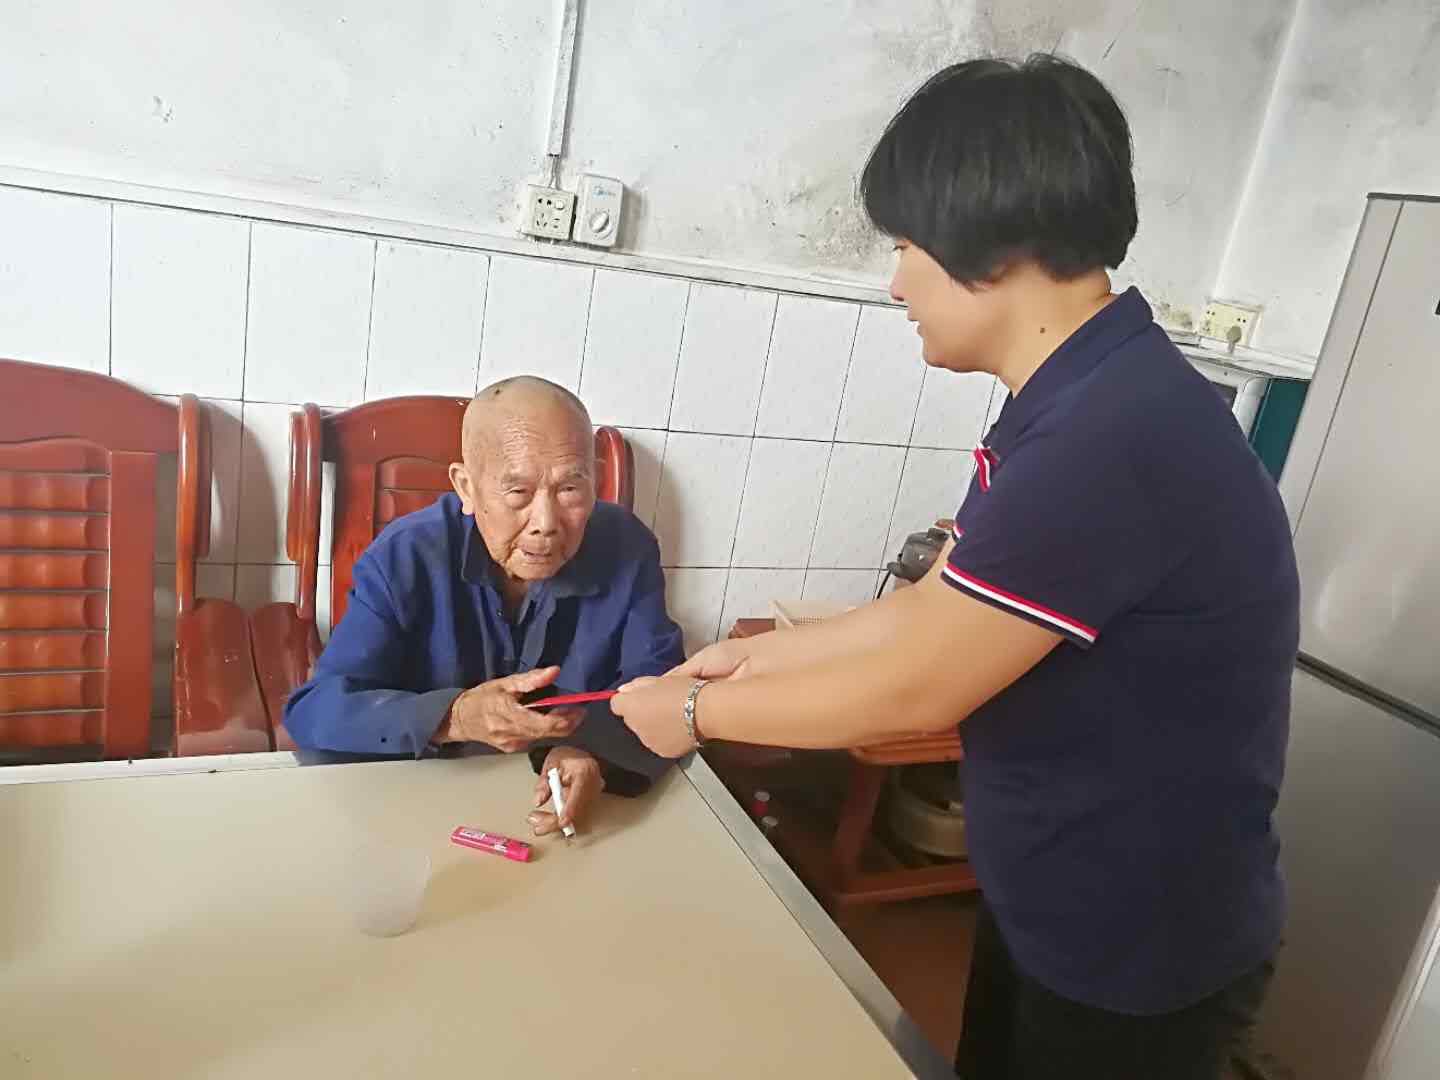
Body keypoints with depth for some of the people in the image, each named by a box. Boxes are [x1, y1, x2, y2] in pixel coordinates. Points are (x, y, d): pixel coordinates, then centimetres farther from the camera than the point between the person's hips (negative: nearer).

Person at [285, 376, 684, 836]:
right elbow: (312, 711, -20)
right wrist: (453, 718, -37)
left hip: (568, 800, 3)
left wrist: (594, 751, -31)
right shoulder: (404, 557, -17)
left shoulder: (627, 548, -11)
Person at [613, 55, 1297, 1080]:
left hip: (1139, 959, -8)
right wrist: (756, 655, 9)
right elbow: (933, 611, 7)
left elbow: (912, 688, -26)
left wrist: (699, 710, -11)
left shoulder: (1111, 439, -32)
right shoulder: (1081, 406, 1)